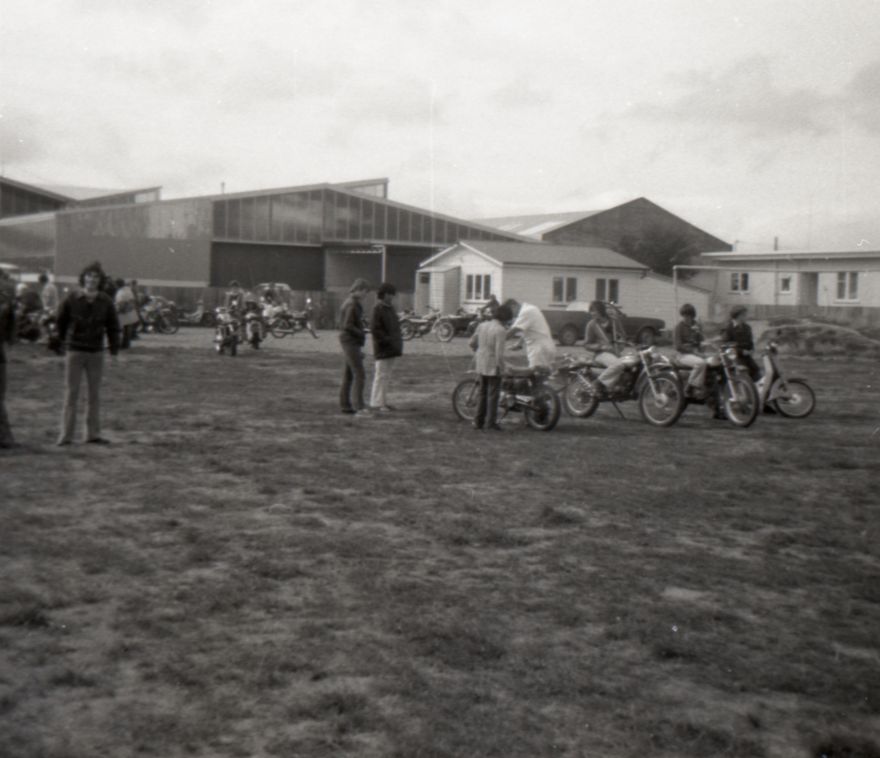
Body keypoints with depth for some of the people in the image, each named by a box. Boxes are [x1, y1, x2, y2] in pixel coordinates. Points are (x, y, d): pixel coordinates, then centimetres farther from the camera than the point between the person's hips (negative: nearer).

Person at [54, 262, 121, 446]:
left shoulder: (106, 302, -1)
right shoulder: (72, 299, -5)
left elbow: (113, 327, 4)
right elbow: (61, 320, 9)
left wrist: (114, 351, 0)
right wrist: (63, 340, 15)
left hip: (96, 353, 2)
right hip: (75, 352, -2)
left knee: (95, 394, 7)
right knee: (71, 393, 0)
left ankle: (93, 433, 15)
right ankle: (66, 434, 3)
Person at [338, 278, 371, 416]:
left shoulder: (349, 302, 15)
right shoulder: (353, 304, -15)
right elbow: (347, 325, -22)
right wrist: (362, 333, -14)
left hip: (348, 342, 10)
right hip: (351, 342, -10)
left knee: (348, 375, 12)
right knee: (359, 375, -12)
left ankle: (345, 404, 16)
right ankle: (358, 406, -16)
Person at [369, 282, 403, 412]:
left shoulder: (390, 308, 18)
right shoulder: (378, 309, -11)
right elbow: (375, 329, -18)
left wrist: (398, 342, 15)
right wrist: (388, 340, -21)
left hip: (392, 348, 9)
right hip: (383, 348, -9)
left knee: (387, 376, 12)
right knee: (382, 375, -9)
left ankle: (382, 402, 17)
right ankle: (377, 403, -6)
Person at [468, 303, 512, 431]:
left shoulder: (482, 325, 4)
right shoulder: (501, 330, -17)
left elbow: (472, 343, 13)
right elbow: (499, 351, -23)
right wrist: (500, 366, -12)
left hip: (481, 364, 7)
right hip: (493, 366, -7)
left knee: (483, 394, 17)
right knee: (493, 395, 2)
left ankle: (478, 422, 19)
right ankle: (491, 423, 4)